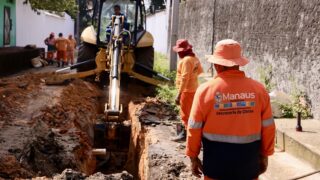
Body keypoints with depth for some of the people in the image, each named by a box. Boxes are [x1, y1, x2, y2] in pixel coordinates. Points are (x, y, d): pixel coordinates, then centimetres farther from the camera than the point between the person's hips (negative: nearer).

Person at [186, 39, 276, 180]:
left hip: (216, 160, -1)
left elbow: (195, 128, -6)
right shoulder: (258, 89, -5)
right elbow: (268, 127, 1)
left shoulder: (205, 89, -10)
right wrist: (264, 155, 14)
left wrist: (193, 157, 6)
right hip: (249, 159, 2)